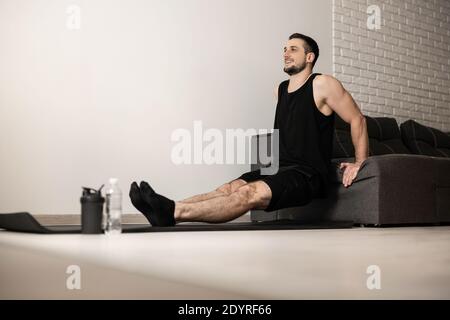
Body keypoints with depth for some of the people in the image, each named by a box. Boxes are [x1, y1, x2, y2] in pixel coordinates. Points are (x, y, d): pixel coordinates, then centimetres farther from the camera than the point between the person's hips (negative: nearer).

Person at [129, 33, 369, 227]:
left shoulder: (322, 85, -3)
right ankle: (170, 209, -39)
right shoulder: (280, 90, 18)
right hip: (280, 168, 7)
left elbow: (357, 119, 1)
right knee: (229, 188, -19)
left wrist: (359, 163, -2)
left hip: (307, 175, -7)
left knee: (252, 192, -32)